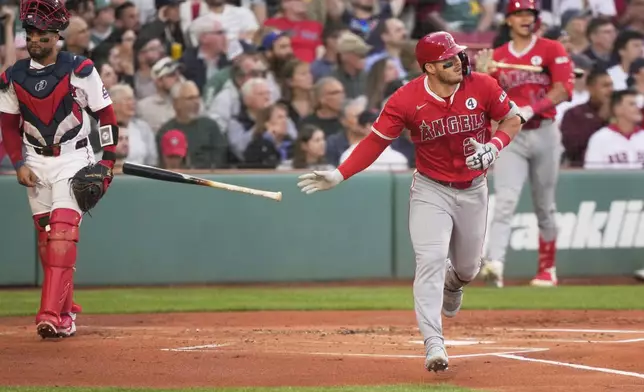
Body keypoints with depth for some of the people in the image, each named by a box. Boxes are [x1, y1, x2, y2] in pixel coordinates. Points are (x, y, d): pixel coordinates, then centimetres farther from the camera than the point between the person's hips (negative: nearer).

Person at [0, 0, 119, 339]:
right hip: (36, 162, 5)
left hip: (74, 159, -5)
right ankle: (66, 311, 15)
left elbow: (105, 114, -3)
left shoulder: (79, 70, -8)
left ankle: (52, 314, -26)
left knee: (63, 231, -17)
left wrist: (108, 159, -8)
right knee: (45, 235, 5)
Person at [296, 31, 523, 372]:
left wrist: (493, 147, -22)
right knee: (431, 261, -19)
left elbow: (512, 120, -1)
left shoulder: (482, 87, -14)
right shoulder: (406, 100, -19)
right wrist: (339, 175, -22)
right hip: (430, 190, -3)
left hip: (473, 190, 3)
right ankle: (433, 344, -20)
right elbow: (376, 140, -12)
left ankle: (452, 285, 55)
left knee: (467, 268, 15)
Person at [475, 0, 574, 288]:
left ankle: (547, 269, 23)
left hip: (544, 134, 0)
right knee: (505, 201, -17)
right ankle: (494, 264, -32)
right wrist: (483, 75, -11)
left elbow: (563, 90, -11)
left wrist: (531, 109, -23)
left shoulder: (552, 50, 2)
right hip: (510, 136, 0)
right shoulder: (496, 57, 8)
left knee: (544, 207, 10)